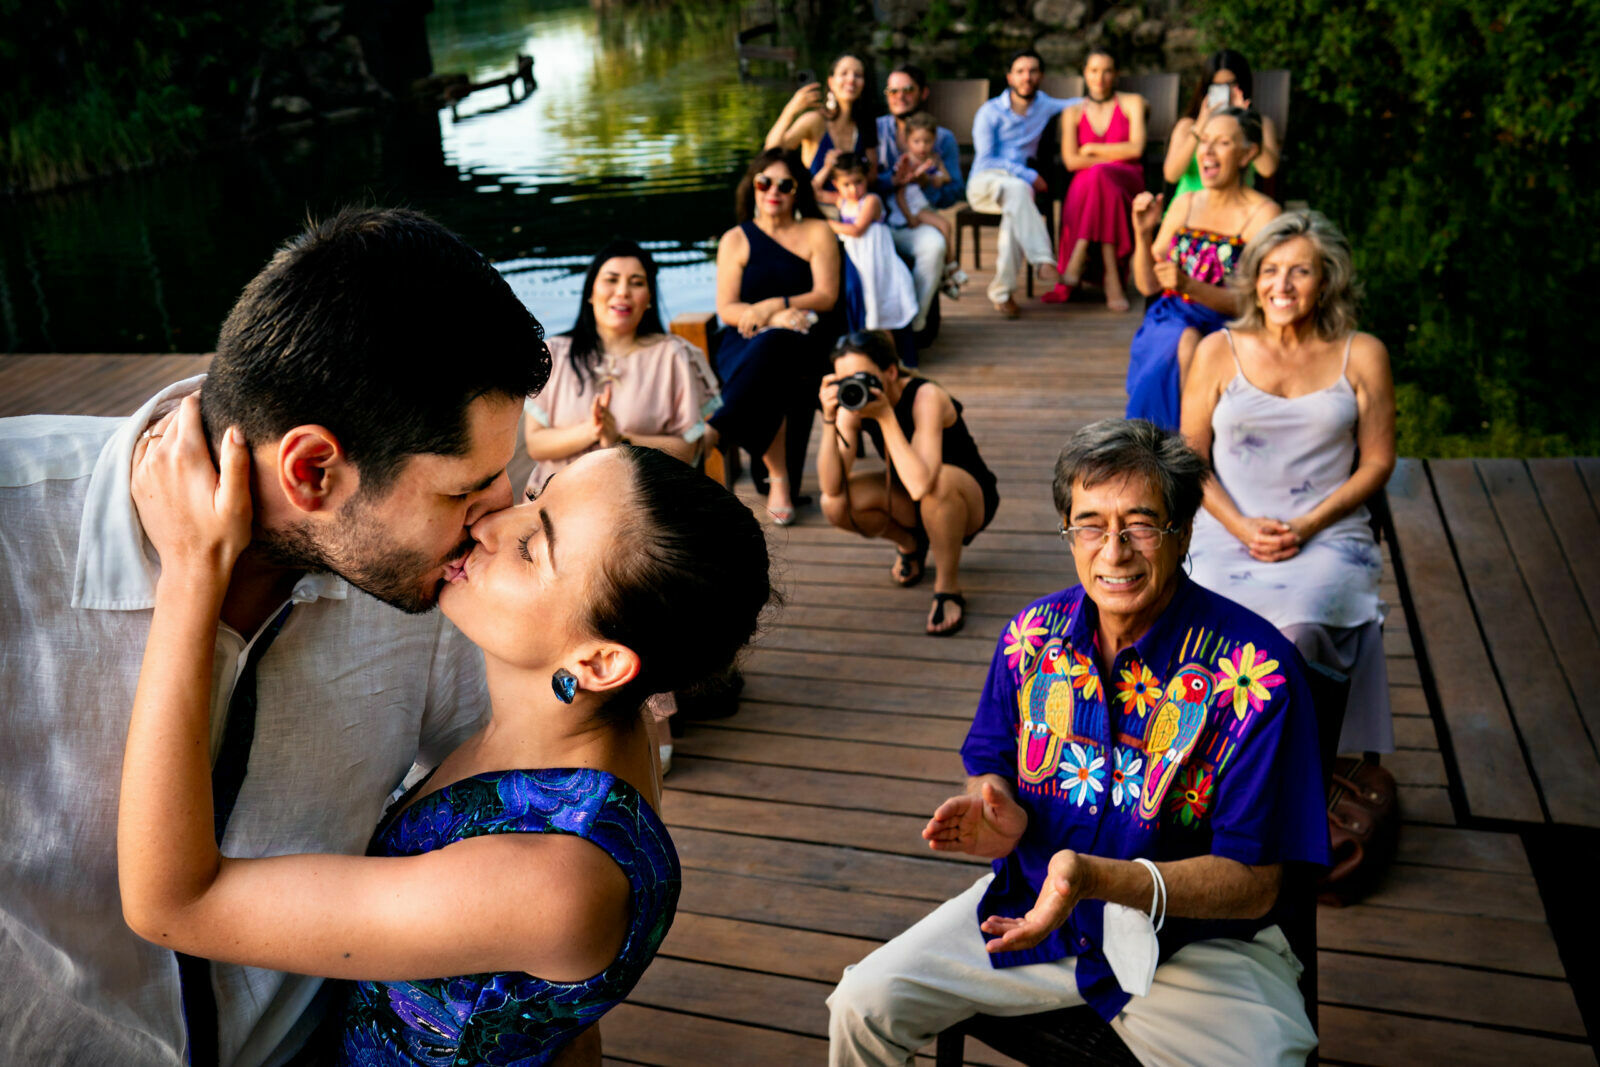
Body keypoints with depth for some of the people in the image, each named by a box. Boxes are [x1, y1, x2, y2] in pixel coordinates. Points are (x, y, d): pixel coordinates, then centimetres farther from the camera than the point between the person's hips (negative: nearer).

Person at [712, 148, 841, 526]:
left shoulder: (817, 233, 9)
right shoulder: (735, 240, 10)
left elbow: (826, 296, -2)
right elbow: (726, 309, 0)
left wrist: (774, 305, -15)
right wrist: (777, 318, -17)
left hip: (804, 342, 0)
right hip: (745, 343, 0)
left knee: (768, 348, -38)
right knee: (767, 382, -37)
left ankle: (715, 435, -27)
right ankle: (778, 477, -26)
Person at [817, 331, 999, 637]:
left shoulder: (926, 396, -31)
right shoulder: (852, 403, -15)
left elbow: (920, 484, -46)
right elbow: (831, 487, -25)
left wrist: (885, 415, -42)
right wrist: (829, 420, -35)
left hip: (972, 499, -5)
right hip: (911, 504, 6)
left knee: (939, 481, -40)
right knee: (835, 505, -19)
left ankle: (948, 588, -16)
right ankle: (910, 544, 11)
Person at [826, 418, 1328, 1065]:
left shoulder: (1253, 671, -19)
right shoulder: (1033, 635, -3)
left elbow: (1253, 883, -18)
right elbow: (990, 763, 10)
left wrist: (1096, 877, -33)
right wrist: (999, 810, -16)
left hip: (1192, 945, -3)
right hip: (1030, 909, 4)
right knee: (861, 1006, -6)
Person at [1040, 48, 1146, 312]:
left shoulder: (1131, 103, 14)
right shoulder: (1073, 113, 17)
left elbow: (1136, 149, -2)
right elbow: (1070, 161, 1)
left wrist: (1092, 149, 1)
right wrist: (1115, 156, -4)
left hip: (1127, 182, -1)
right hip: (1085, 185, 1)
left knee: (1099, 175, -37)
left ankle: (1078, 259, -41)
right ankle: (1112, 277, -43)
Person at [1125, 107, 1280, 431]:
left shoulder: (1263, 214, -4)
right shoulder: (1184, 204, 11)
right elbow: (1148, 285, 10)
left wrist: (1189, 286, -26)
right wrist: (1142, 233, -8)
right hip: (1173, 321, 3)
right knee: (1185, 343, -31)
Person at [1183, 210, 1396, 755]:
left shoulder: (1361, 356, 7)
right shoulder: (1219, 352, 8)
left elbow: (1377, 462, 8)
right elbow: (1191, 459, 8)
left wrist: (1306, 527, -7)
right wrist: (1243, 527, -7)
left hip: (1329, 537, 0)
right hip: (1228, 532, 1)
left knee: (1296, 627, -31)